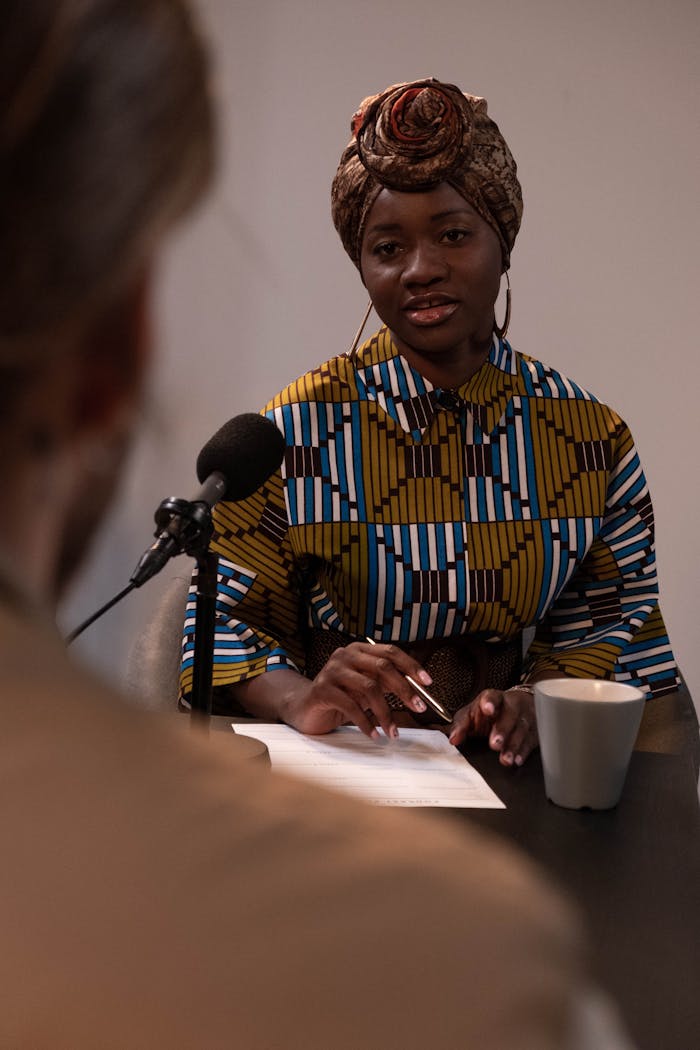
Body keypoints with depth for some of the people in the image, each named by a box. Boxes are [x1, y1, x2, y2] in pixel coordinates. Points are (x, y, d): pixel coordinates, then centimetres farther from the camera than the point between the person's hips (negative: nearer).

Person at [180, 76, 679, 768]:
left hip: (501, 767, 3)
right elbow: (227, 619, -2)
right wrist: (300, 699, -23)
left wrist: (536, 700, -13)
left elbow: (609, 620, 7)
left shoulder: (591, 435, 5)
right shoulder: (301, 427, -3)